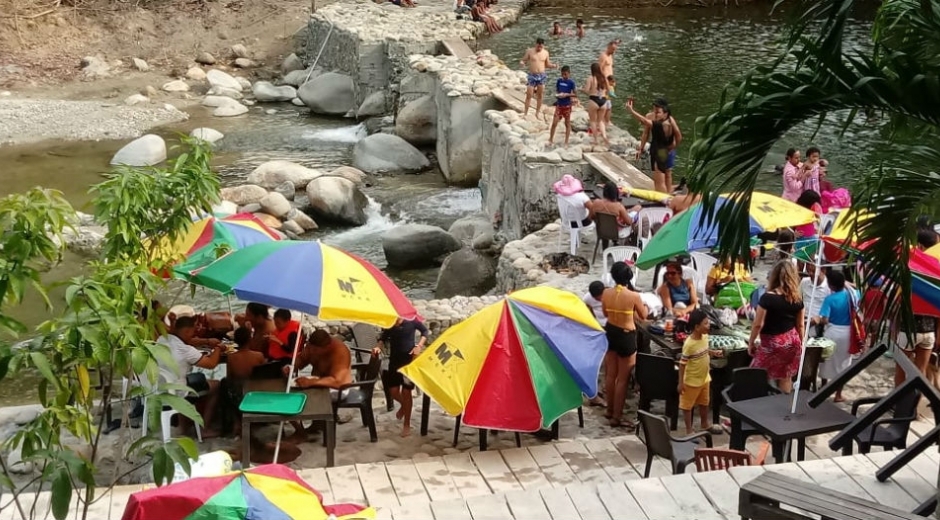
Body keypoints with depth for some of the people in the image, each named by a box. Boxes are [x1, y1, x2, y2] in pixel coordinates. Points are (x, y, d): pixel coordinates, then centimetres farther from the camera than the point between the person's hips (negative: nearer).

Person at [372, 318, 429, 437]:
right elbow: (383, 337, 7)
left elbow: (425, 331, 1)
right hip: (394, 359, 3)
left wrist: (419, 346, -11)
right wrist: (378, 346, -13)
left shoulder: (411, 321, -13)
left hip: (409, 359, -3)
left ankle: (406, 425, 13)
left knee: (406, 392, 0)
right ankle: (404, 406, 40)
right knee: (393, 391, 3)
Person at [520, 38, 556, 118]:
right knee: (529, 95, -2)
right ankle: (525, 113, 8)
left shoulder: (545, 52, 3)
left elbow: (547, 65, 13)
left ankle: (537, 113, 20)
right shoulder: (530, 51, -6)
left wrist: (554, 65, -7)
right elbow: (523, 60, -1)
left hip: (542, 76, 2)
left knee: (539, 95, 9)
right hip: (532, 75, -2)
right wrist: (521, 63, -25)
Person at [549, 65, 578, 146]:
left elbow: (576, 94, -7)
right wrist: (557, 95, -6)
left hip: (567, 105, -3)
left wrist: (567, 94, -20)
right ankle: (551, 140, 9)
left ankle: (566, 142, 14)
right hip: (559, 105, 3)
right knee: (554, 123, -3)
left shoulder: (571, 82, -8)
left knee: (567, 124, 7)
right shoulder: (559, 80, 3)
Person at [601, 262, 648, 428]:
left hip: (610, 333, 5)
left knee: (610, 375, 18)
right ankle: (617, 417, 9)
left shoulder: (606, 293, -6)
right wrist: (643, 306, 18)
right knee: (622, 379, 4)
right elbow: (643, 316, -3)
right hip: (626, 336, -5)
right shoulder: (634, 296, -19)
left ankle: (610, 411, 31)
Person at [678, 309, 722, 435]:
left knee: (704, 403, 25)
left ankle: (705, 425, 45)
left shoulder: (705, 337, -5)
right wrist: (681, 382, -19)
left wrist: (713, 353, -4)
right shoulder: (689, 344, -28)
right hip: (691, 381, -8)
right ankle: (689, 431, 20)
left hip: (705, 378, 8)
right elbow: (682, 363, -21)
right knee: (687, 406, 9)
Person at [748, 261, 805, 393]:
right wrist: (800, 343, 21)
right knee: (786, 377, 15)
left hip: (772, 343, -5)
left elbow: (758, 324, -14)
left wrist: (751, 342, -2)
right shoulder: (797, 299, -2)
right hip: (792, 341, 5)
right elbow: (800, 325, 8)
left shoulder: (767, 298, -17)